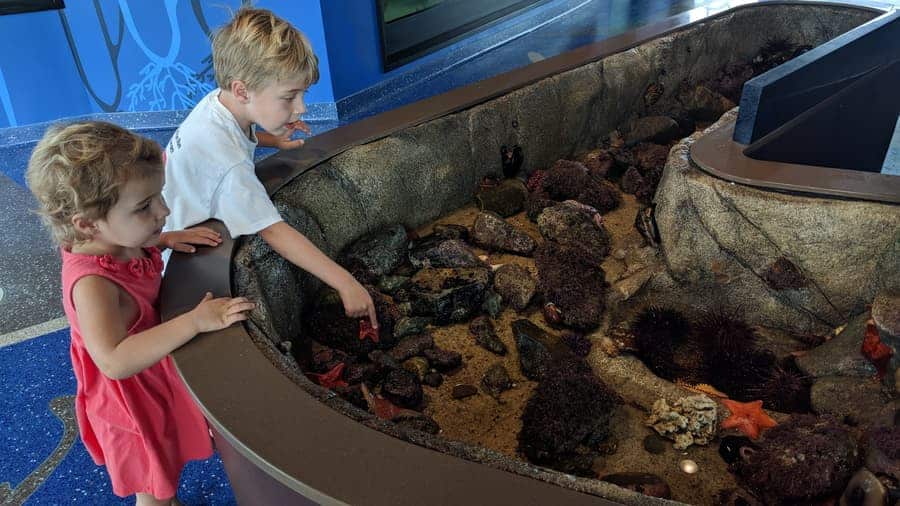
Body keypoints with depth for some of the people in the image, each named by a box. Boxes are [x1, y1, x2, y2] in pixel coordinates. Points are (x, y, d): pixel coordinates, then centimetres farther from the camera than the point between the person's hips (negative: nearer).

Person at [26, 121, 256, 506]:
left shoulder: (107, 241, -14)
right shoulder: (92, 283, -40)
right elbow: (114, 360, -49)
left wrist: (167, 239, -7)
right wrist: (196, 321, -50)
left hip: (156, 381, 8)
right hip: (133, 401, -8)